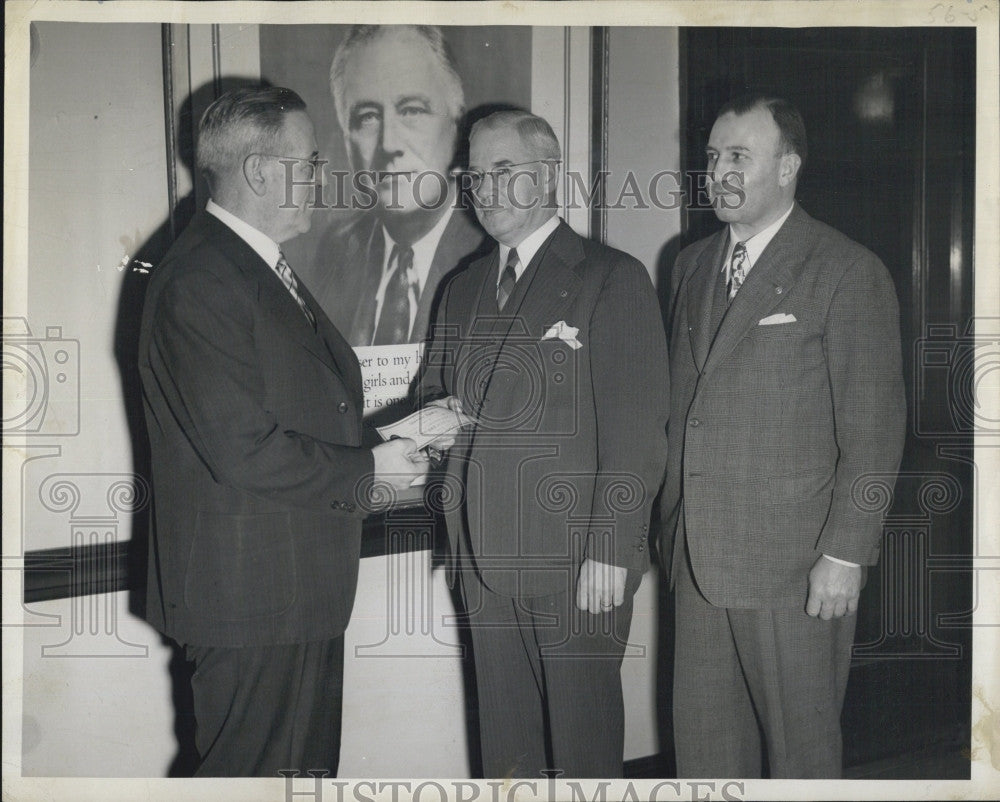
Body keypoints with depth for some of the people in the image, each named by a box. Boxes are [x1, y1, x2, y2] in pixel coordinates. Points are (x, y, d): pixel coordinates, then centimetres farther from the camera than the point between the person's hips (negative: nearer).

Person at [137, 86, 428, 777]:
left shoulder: (267, 268, 14)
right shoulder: (199, 282, -20)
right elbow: (244, 451, -25)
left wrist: (397, 432, 6)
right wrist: (366, 472, -14)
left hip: (307, 584, 10)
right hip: (249, 593, -10)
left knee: (311, 761, 20)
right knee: (254, 768, 2)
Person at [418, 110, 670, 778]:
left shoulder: (612, 279, -5)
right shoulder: (463, 291, 16)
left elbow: (636, 431, -10)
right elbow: (435, 389, 25)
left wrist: (610, 553, -16)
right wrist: (440, 413, 0)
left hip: (577, 567, -6)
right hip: (485, 561, 6)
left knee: (583, 746, 2)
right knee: (506, 745, 13)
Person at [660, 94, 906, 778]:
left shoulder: (849, 272, -8)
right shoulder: (693, 265, 13)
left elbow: (875, 430, -10)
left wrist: (846, 554, -14)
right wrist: (673, 526, 11)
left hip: (796, 566, -6)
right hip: (698, 555, 6)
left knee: (801, 742, 7)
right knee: (702, 740, 13)